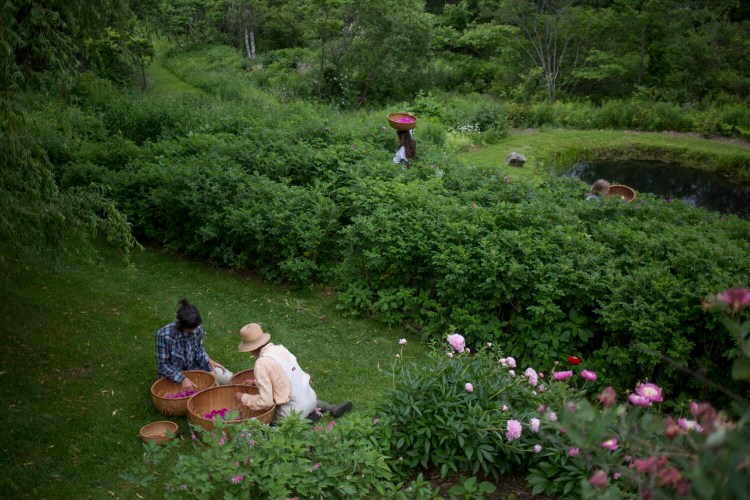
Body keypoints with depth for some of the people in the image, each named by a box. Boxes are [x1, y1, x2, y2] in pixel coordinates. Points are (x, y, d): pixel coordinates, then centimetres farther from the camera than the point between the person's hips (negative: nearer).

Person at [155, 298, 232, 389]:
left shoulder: (198, 329, -16)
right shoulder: (164, 335, -30)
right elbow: (163, 365, -23)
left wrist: (209, 361, -13)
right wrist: (183, 379, -33)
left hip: (193, 367, 5)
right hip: (173, 375, -5)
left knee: (229, 378, -3)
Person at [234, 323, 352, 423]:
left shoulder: (262, 363, -18)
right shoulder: (280, 349, 3)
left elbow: (265, 401, -17)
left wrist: (244, 398, -3)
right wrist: (256, 382, 21)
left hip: (294, 411, -8)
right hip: (311, 399, 8)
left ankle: (308, 419, 2)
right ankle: (331, 408, 18)